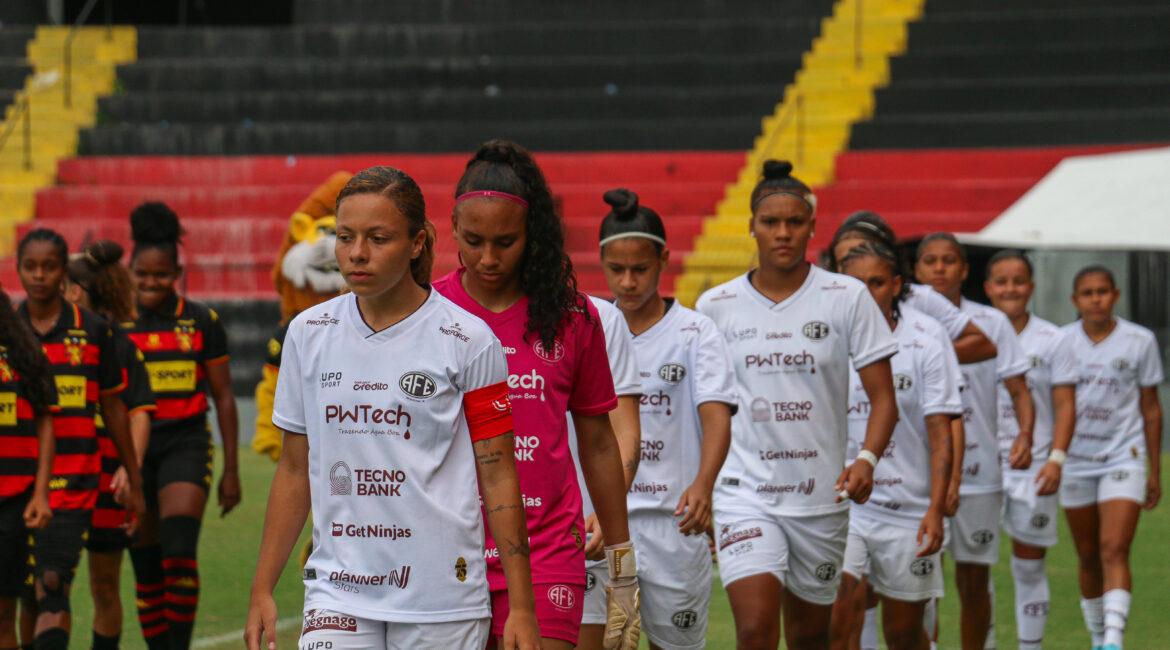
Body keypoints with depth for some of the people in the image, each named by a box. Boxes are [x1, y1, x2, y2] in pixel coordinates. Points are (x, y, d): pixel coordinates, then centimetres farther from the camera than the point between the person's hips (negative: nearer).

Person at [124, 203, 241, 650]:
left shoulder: (202, 322, 1)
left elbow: (223, 397, 6)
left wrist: (231, 470, 4)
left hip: (186, 445, -2)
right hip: (133, 449, 2)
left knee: (179, 554, -19)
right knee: (146, 569, 5)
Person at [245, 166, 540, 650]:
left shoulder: (467, 341, -3)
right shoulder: (308, 333, 7)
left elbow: (498, 476, -1)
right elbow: (294, 470, 14)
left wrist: (521, 608, -5)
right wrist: (263, 590, 10)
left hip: (443, 604, -2)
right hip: (337, 592, 2)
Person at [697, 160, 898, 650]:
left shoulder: (847, 298, -1)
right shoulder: (715, 306, 3)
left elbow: (883, 398, -2)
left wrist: (867, 459, -20)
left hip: (820, 495, 1)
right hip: (744, 493, -1)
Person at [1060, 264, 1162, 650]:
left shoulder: (1140, 341, -1)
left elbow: (1151, 409, 5)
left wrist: (1155, 471, 5)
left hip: (1123, 457, -2)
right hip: (1075, 460, 3)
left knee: (1114, 551, -17)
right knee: (1088, 558, 10)